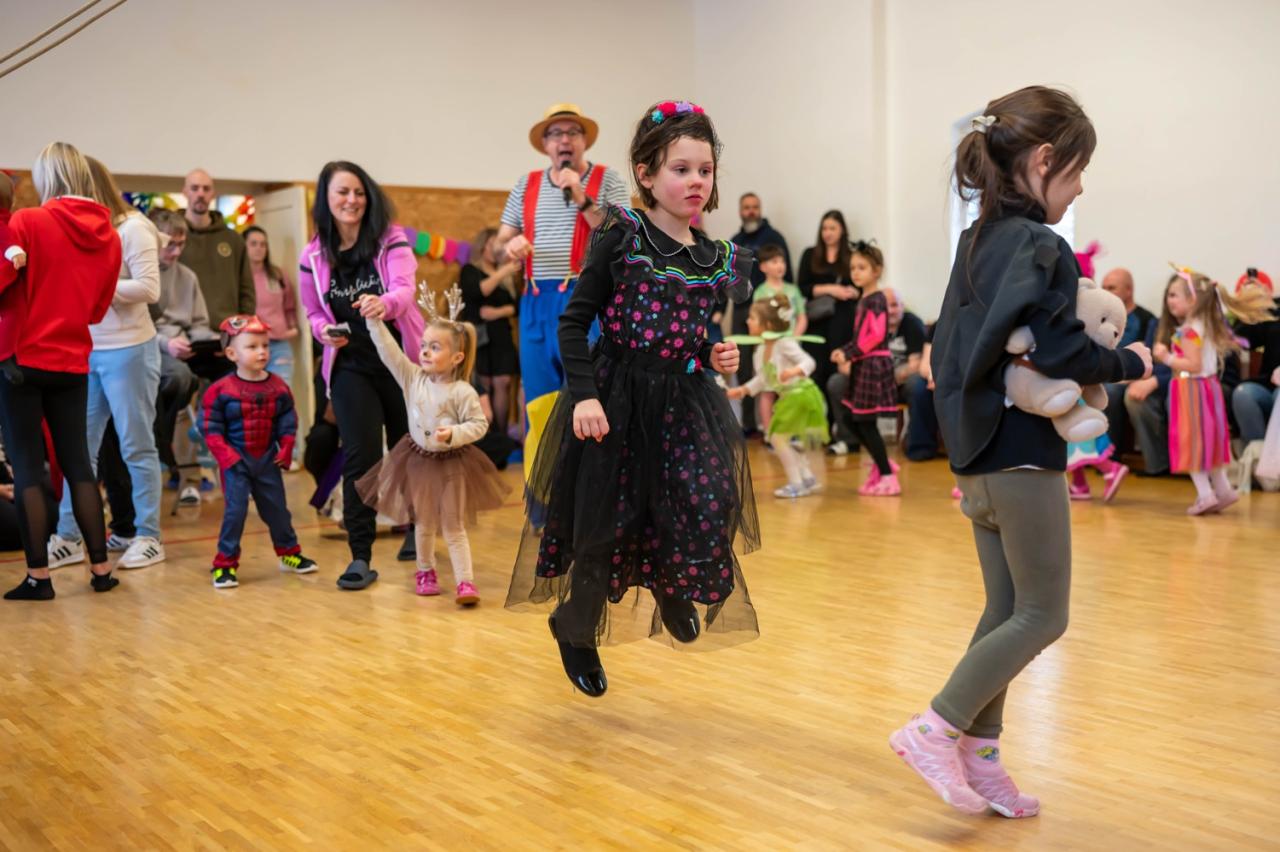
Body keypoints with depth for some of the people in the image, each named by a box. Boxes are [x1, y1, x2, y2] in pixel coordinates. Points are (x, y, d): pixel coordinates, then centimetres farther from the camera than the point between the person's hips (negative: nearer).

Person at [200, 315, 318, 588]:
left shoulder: (278, 387, 1)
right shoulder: (221, 390, -11)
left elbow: (288, 422, 7)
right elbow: (210, 428, -9)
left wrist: (285, 450, -4)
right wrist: (225, 455, -16)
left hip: (268, 459, 4)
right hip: (235, 461, -4)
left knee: (277, 508, 13)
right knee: (235, 510, -5)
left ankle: (289, 552, 30)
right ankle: (225, 563, 5)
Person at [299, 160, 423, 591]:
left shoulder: (392, 240, -6)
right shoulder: (313, 257, 1)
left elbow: (405, 289, -21)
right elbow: (314, 313, 12)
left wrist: (383, 302, -44)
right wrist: (325, 330, -11)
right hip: (351, 365, 1)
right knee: (361, 453, -9)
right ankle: (360, 556, -2)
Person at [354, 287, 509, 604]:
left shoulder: (463, 392, -16)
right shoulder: (412, 378, -6)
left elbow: (479, 424, -12)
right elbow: (389, 351, -11)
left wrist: (454, 433, -27)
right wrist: (375, 321, -20)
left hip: (452, 464, -3)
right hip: (418, 460, 3)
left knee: (454, 527, 0)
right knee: (423, 523, 16)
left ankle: (465, 581, 3)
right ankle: (426, 571, 35)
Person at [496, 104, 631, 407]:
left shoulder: (608, 180, 3)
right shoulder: (527, 185, 14)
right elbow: (500, 242, 15)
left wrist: (583, 200, -14)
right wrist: (511, 247, -8)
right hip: (536, 303, 4)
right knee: (538, 402, 7)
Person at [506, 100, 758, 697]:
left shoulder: (719, 261, 7)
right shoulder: (621, 238, -7)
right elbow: (574, 321, -8)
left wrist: (718, 359, -2)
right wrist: (584, 394, -16)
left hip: (684, 401, 4)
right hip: (614, 400, -4)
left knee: (711, 505, -16)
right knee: (606, 526, 5)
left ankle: (672, 584, 20)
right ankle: (577, 630, 33)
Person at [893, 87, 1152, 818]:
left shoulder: (977, 242, 12)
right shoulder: (1041, 248, -15)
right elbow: (1060, 354, -23)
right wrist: (1130, 362, -5)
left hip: (978, 454, 9)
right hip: (1024, 456, -9)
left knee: (1007, 611, 15)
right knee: (1044, 615, 3)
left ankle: (978, 758, 20)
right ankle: (936, 731, 0)